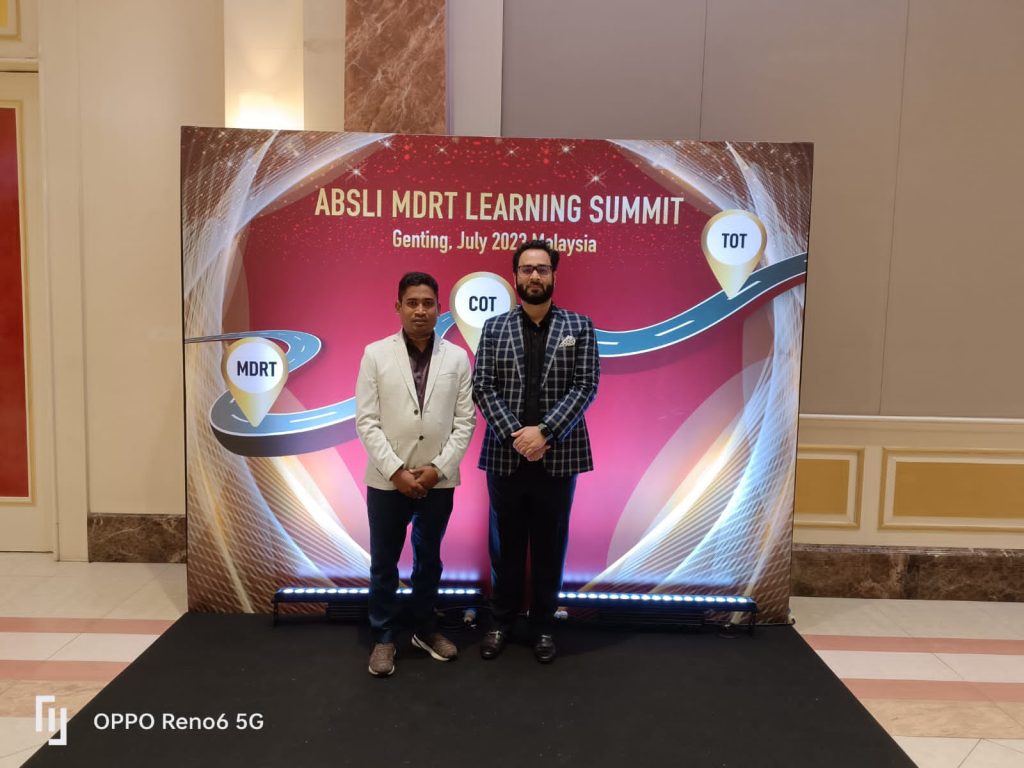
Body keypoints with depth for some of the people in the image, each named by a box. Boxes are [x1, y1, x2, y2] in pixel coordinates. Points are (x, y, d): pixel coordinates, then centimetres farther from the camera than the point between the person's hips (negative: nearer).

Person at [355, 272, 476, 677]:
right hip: (387, 479, -1)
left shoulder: (457, 357, 0)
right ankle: (383, 637, 27)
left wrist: (438, 468, -11)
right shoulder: (376, 354, -3)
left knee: (429, 559, 17)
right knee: (384, 563, 10)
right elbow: (366, 421, -6)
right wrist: (395, 470, -14)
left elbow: (465, 421, -2)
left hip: (438, 479, 1)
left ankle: (425, 629, 34)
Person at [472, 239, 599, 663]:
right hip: (505, 454, 1)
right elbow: (482, 388, -2)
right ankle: (501, 621, 29)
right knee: (505, 543, 13)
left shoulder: (579, 326, 2)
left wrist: (544, 431, -16)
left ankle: (543, 625, 27)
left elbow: (586, 386, -6)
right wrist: (514, 435, -15)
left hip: (558, 456, 0)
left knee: (549, 544, 11)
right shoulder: (494, 328, 4)